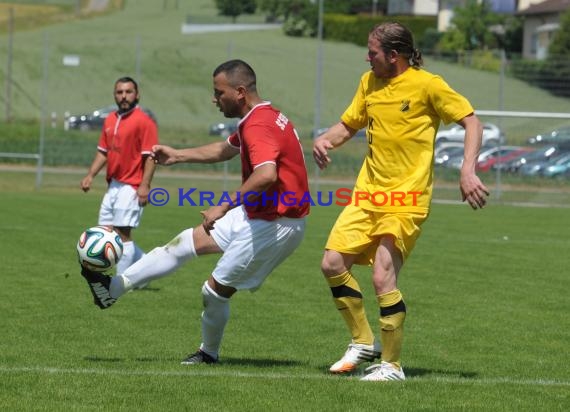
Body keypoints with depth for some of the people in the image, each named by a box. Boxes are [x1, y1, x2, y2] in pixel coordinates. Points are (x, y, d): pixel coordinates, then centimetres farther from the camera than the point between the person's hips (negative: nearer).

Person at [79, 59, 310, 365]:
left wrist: (225, 205, -36)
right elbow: (226, 149, 29)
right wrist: (178, 155, 30)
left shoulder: (258, 125, -24)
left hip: (274, 224, -10)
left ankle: (208, 353, 25)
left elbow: (266, 174, -42)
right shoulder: (262, 117, 10)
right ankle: (115, 287, 20)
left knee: (216, 289, 1)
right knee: (188, 242, 13)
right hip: (257, 214, 10)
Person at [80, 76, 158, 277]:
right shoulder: (110, 120, 13)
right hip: (113, 185, 8)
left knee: (122, 234, -7)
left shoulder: (143, 121, -11)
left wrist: (145, 185, -21)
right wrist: (90, 175, 8)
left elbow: (150, 156, -15)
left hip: (131, 187, -8)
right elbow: (103, 152, 19)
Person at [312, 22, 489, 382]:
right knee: (333, 264, -1)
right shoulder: (369, 83, 9)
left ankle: (391, 365, -2)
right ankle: (365, 343, 18)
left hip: (406, 199, -7)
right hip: (368, 194, 7)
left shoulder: (427, 85, -10)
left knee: (383, 276, -16)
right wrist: (326, 140, -2)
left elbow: (472, 121, -7)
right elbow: (349, 124, 21)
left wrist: (468, 171, -19)